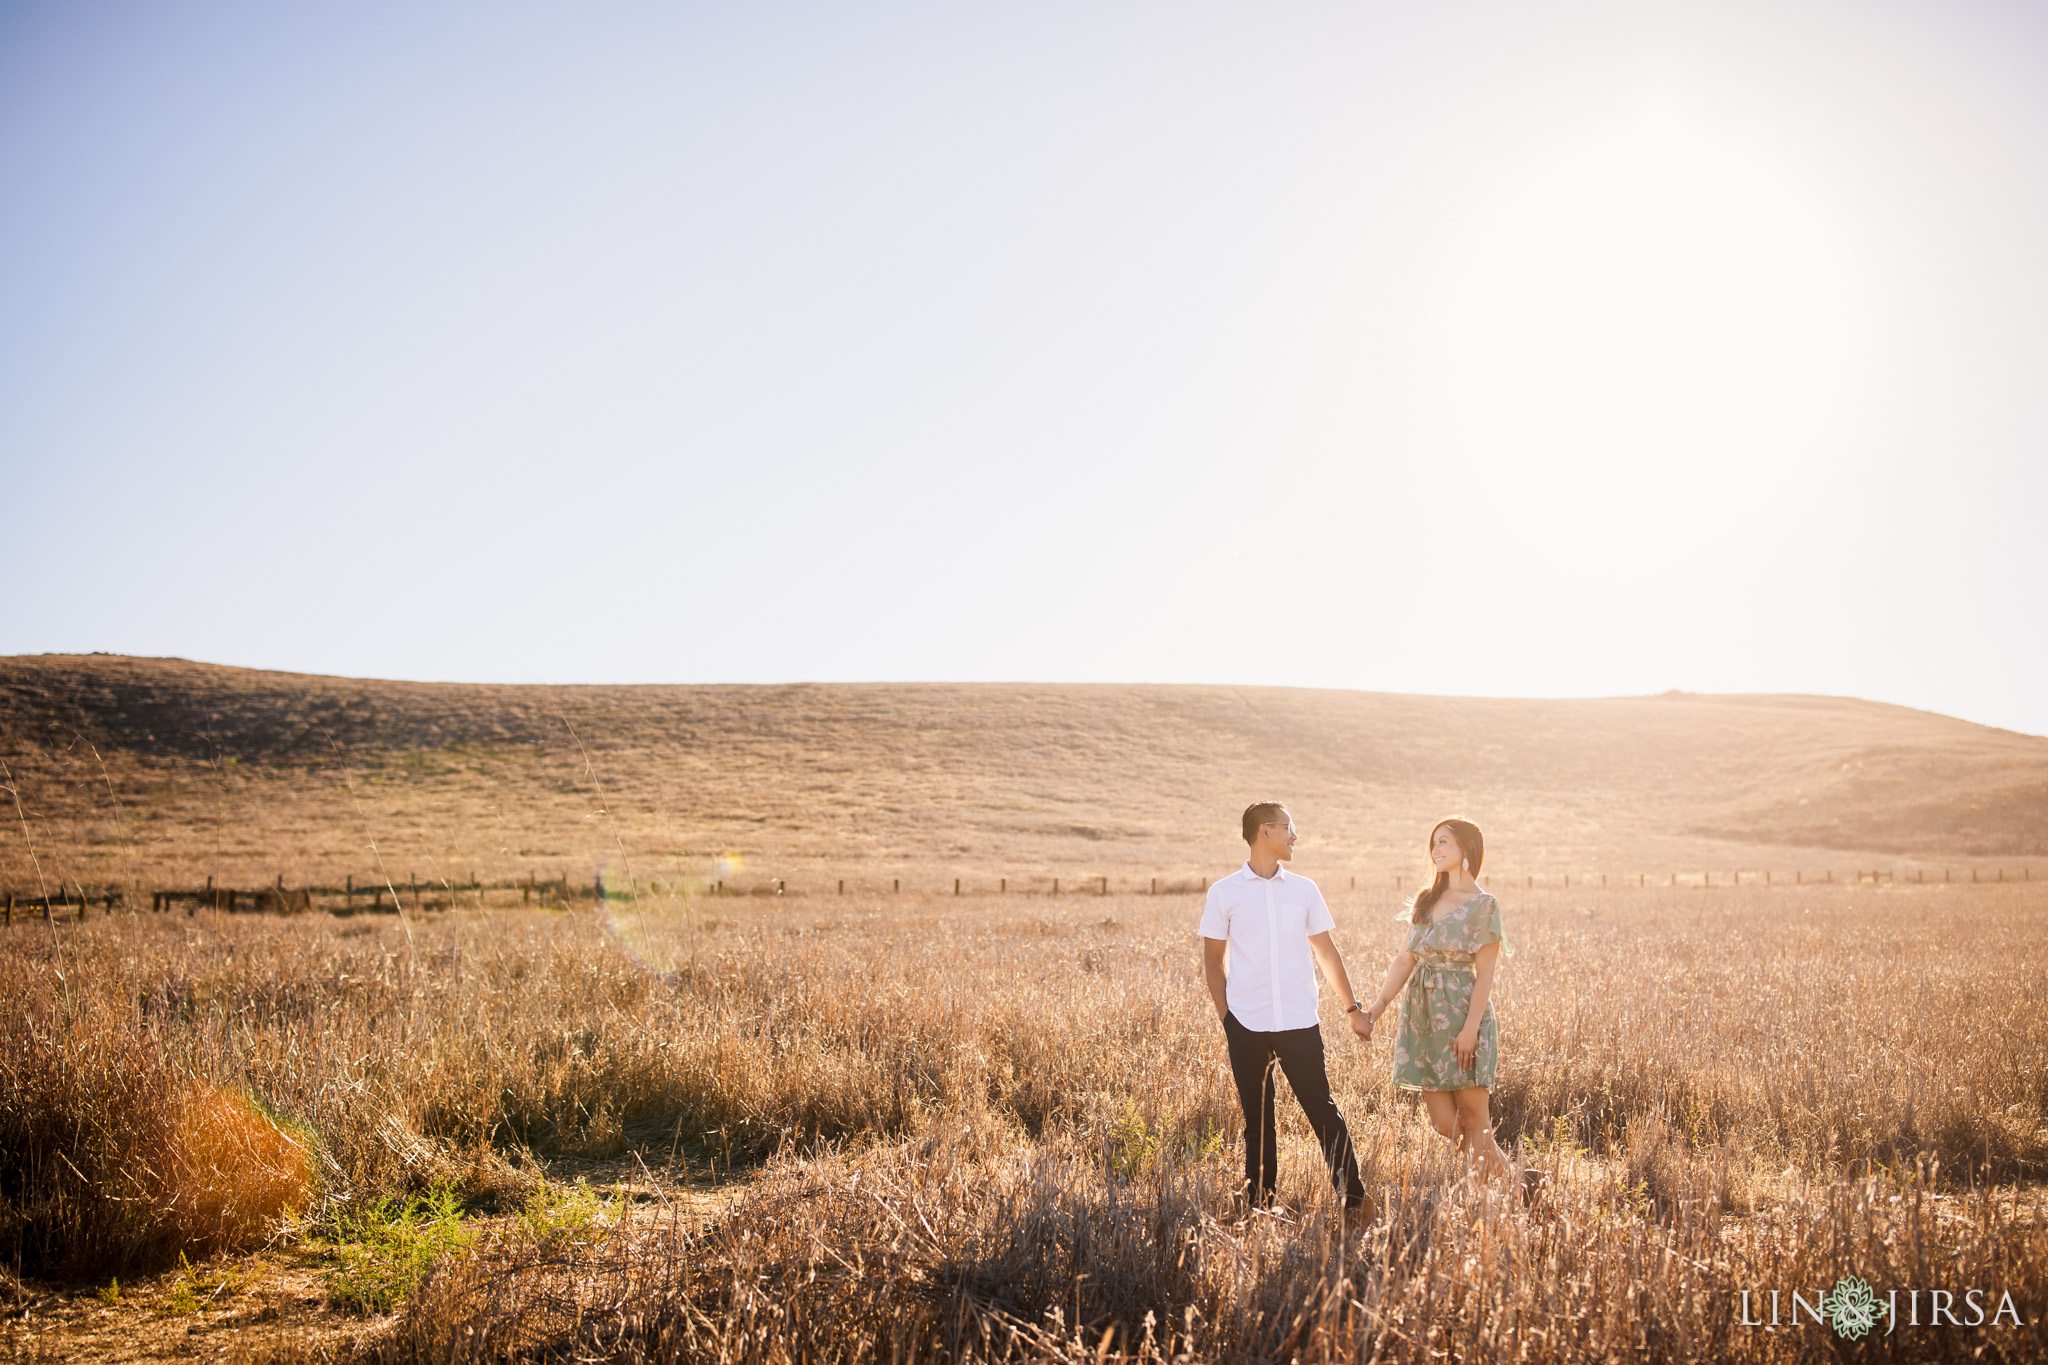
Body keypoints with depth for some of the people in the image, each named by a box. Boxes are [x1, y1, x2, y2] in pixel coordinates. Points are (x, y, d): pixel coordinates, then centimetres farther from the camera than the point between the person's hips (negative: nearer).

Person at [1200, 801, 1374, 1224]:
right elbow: (1213, 960, 6)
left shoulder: (1303, 889, 8)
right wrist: (1226, 1017, 0)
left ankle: (1354, 1198, 8)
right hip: (1247, 1027, -1)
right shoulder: (1224, 893, 1)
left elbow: (1326, 952, 15)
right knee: (1257, 1121, 7)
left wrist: (1352, 1008, 13)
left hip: (1299, 1023, 1)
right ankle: (1260, 1208, 17)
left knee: (1324, 1111, 0)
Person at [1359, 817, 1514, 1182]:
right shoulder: (1425, 900, 13)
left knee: (1472, 1117, -3)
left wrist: (1471, 1028, -17)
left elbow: (1484, 974, -10)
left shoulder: (1483, 905, -5)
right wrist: (1380, 1004, 1)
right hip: (1423, 1015, 6)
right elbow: (1405, 959, 12)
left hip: (1462, 1011, -6)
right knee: (1444, 1125, 5)